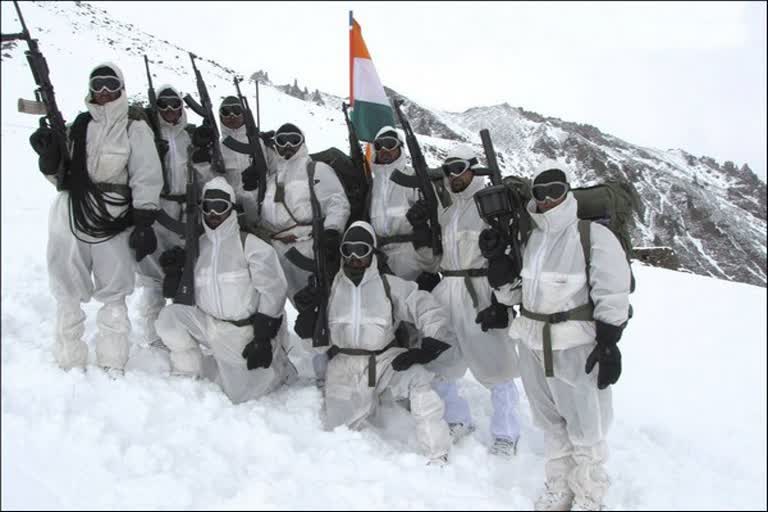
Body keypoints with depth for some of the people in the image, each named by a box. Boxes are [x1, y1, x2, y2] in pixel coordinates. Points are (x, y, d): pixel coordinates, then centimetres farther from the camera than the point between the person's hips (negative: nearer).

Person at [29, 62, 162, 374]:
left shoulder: (135, 127, -4)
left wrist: (144, 224, -12)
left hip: (114, 222, -4)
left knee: (114, 295, 3)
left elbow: (146, 179, -7)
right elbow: (59, 174, 15)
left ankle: (112, 365, 16)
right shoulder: (79, 125, 9)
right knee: (68, 293, 9)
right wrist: (49, 154, -6)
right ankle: (70, 363, 22)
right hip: (71, 218, 4)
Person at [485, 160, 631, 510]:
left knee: (584, 428, 8)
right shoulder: (529, 238, 9)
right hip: (533, 346, 6)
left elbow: (612, 297, -11)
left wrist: (608, 345, -12)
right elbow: (513, 291, 14)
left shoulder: (593, 235, -11)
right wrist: (496, 257, 0)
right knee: (551, 425, 20)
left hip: (577, 349, -6)